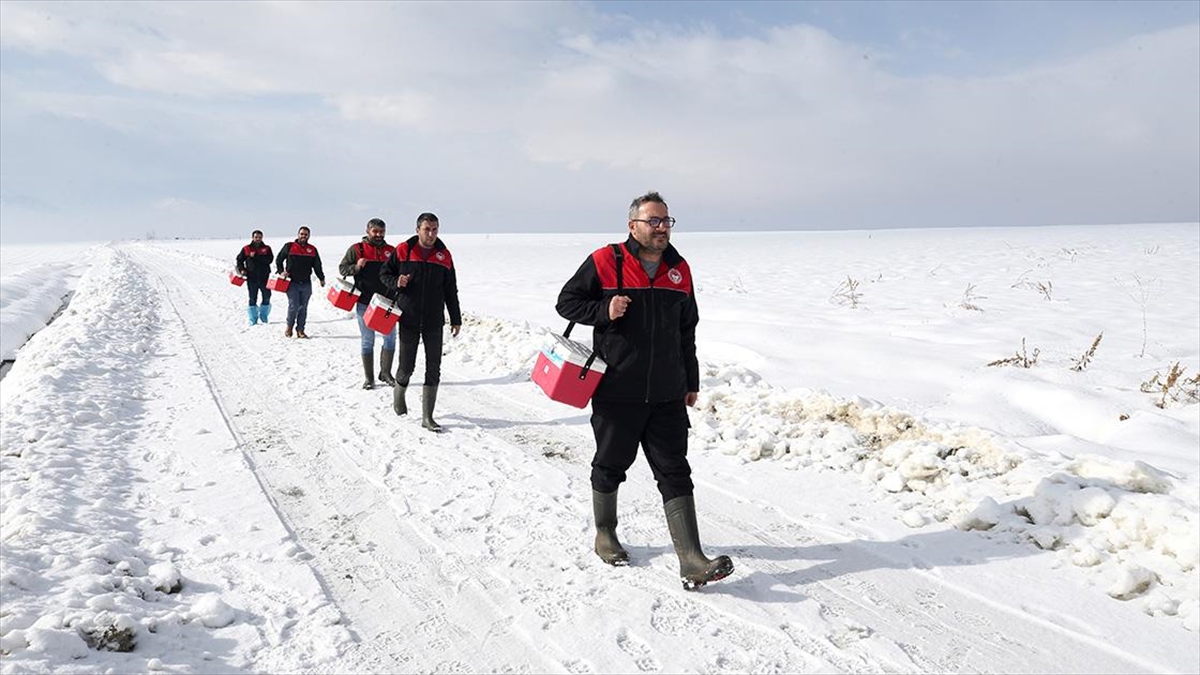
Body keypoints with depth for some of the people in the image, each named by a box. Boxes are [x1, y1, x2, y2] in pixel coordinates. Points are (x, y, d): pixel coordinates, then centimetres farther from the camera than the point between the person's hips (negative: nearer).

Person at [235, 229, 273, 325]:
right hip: (252, 278, 0)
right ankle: (253, 320, 11)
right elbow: (239, 260, 14)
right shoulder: (246, 249, 6)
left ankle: (264, 316, 24)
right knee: (253, 299, 4)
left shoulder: (266, 249, 4)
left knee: (266, 297, 5)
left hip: (264, 277, 0)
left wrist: (255, 256, -18)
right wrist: (241, 269, -2)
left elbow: (269, 259, -13)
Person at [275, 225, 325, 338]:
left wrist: (321, 278, 14)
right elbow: (279, 259, 9)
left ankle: (300, 330, 12)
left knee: (303, 307, 5)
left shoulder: (312, 249, 10)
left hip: (306, 283, 3)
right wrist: (281, 272, -2)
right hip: (292, 282, -3)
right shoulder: (289, 246, 2)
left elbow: (317, 265, 15)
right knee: (293, 306, -9)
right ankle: (289, 327, 13)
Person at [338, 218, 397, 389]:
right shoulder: (356, 249, 1)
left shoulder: (391, 251, 8)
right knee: (368, 341, 4)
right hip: (365, 303, -2)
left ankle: (385, 373, 20)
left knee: (390, 338, 4)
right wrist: (356, 267, -17)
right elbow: (342, 268, 2)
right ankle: (369, 377, 13)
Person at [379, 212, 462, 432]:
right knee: (407, 366, 3)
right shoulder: (403, 251, -2)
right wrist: (396, 282, -15)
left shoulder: (444, 255, 5)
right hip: (408, 319, -2)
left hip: (434, 321, 2)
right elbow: (384, 273, 8)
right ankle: (399, 392, 38)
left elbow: (450, 290, 11)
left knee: (433, 369, -1)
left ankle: (427, 417, 6)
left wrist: (456, 319, 10)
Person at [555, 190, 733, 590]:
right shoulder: (605, 262, -5)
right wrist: (604, 311, -17)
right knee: (610, 467, 13)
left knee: (675, 474, -1)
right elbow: (567, 302, 1)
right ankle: (605, 535, 35)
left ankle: (691, 562, -2)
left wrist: (691, 383, 17)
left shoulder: (679, 270, 10)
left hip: (667, 396, 3)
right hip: (616, 393, -3)